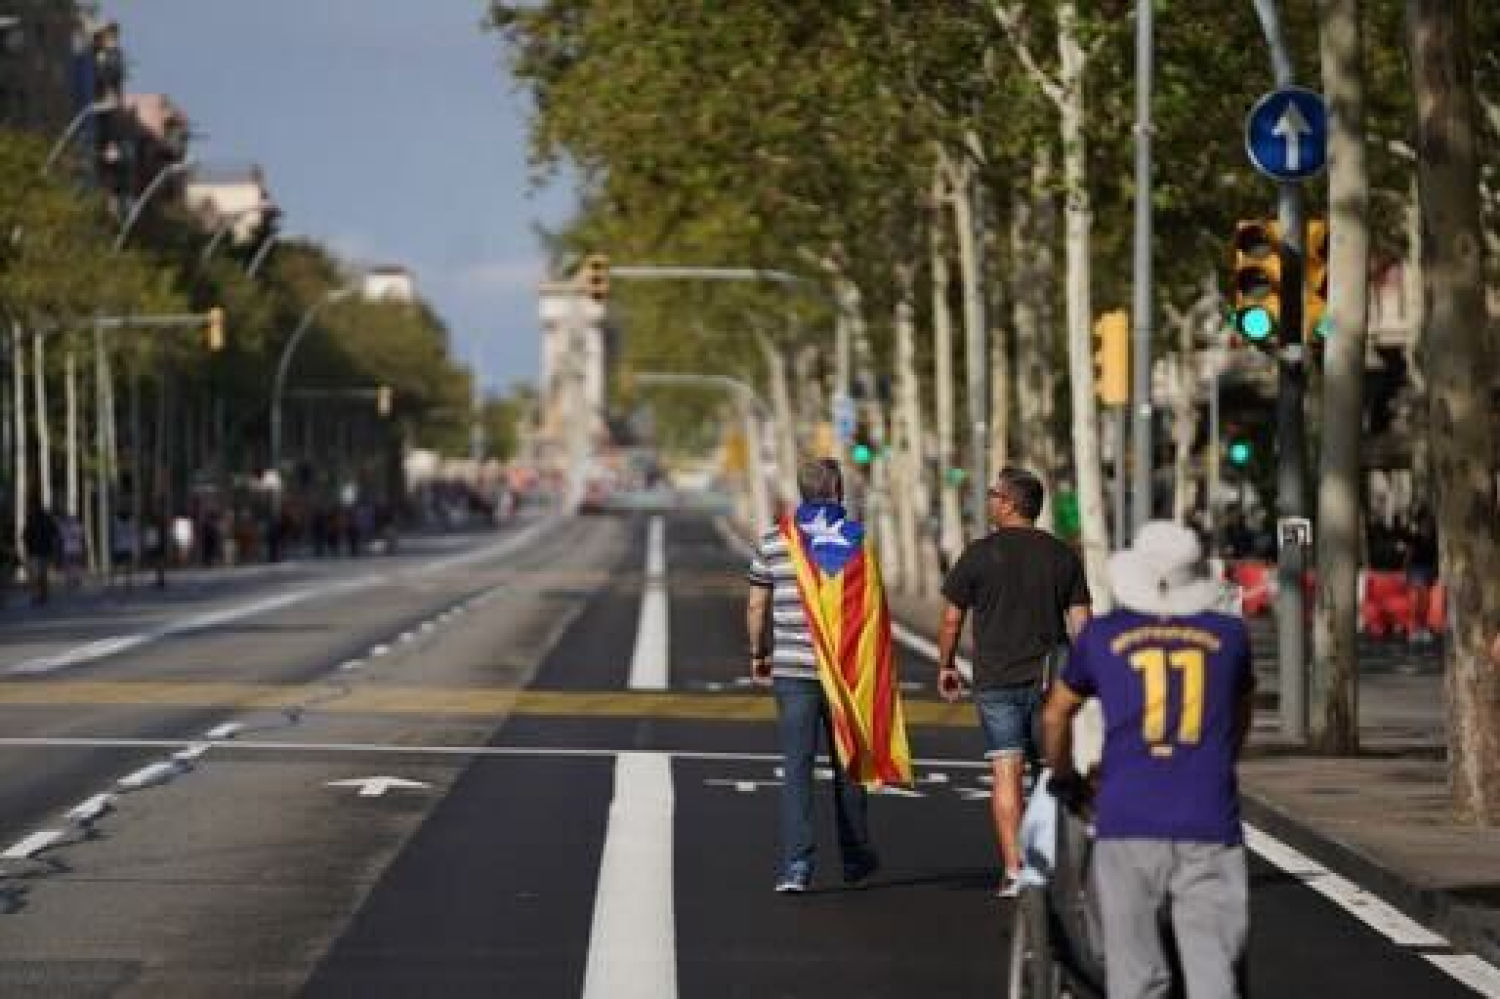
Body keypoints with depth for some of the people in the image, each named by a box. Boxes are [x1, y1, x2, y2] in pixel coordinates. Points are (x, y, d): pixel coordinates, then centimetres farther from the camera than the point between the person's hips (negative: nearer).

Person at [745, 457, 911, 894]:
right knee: (848, 760, 15)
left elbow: (757, 605, 4)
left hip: (793, 669, 0)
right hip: (847, 670, 0)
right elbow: (874, 609, -4)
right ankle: (856, 856, 26)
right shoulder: (859, 540, -4)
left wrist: (758, 654, 18)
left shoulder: (774, 542, 0)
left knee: (796, 766, -1)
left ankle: (796, 865, -12)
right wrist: (879, 671, 5)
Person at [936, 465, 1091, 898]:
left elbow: (951, 618, 0)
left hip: (996, 680, -3)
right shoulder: (1063, 555, 4)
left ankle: (1013, 871, -11)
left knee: (1007, 773, -4)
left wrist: (946, 666, 13)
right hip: (1049, 680, 3)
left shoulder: (980, 553, -4)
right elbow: (1080, 621, 2)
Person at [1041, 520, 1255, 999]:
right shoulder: (1229, 635, 9)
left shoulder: (1102, 635, 7)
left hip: (1127, 825, 0)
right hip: (1209, 827, 0)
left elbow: (1055, 716, 22)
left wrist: (1064, 778, 40)